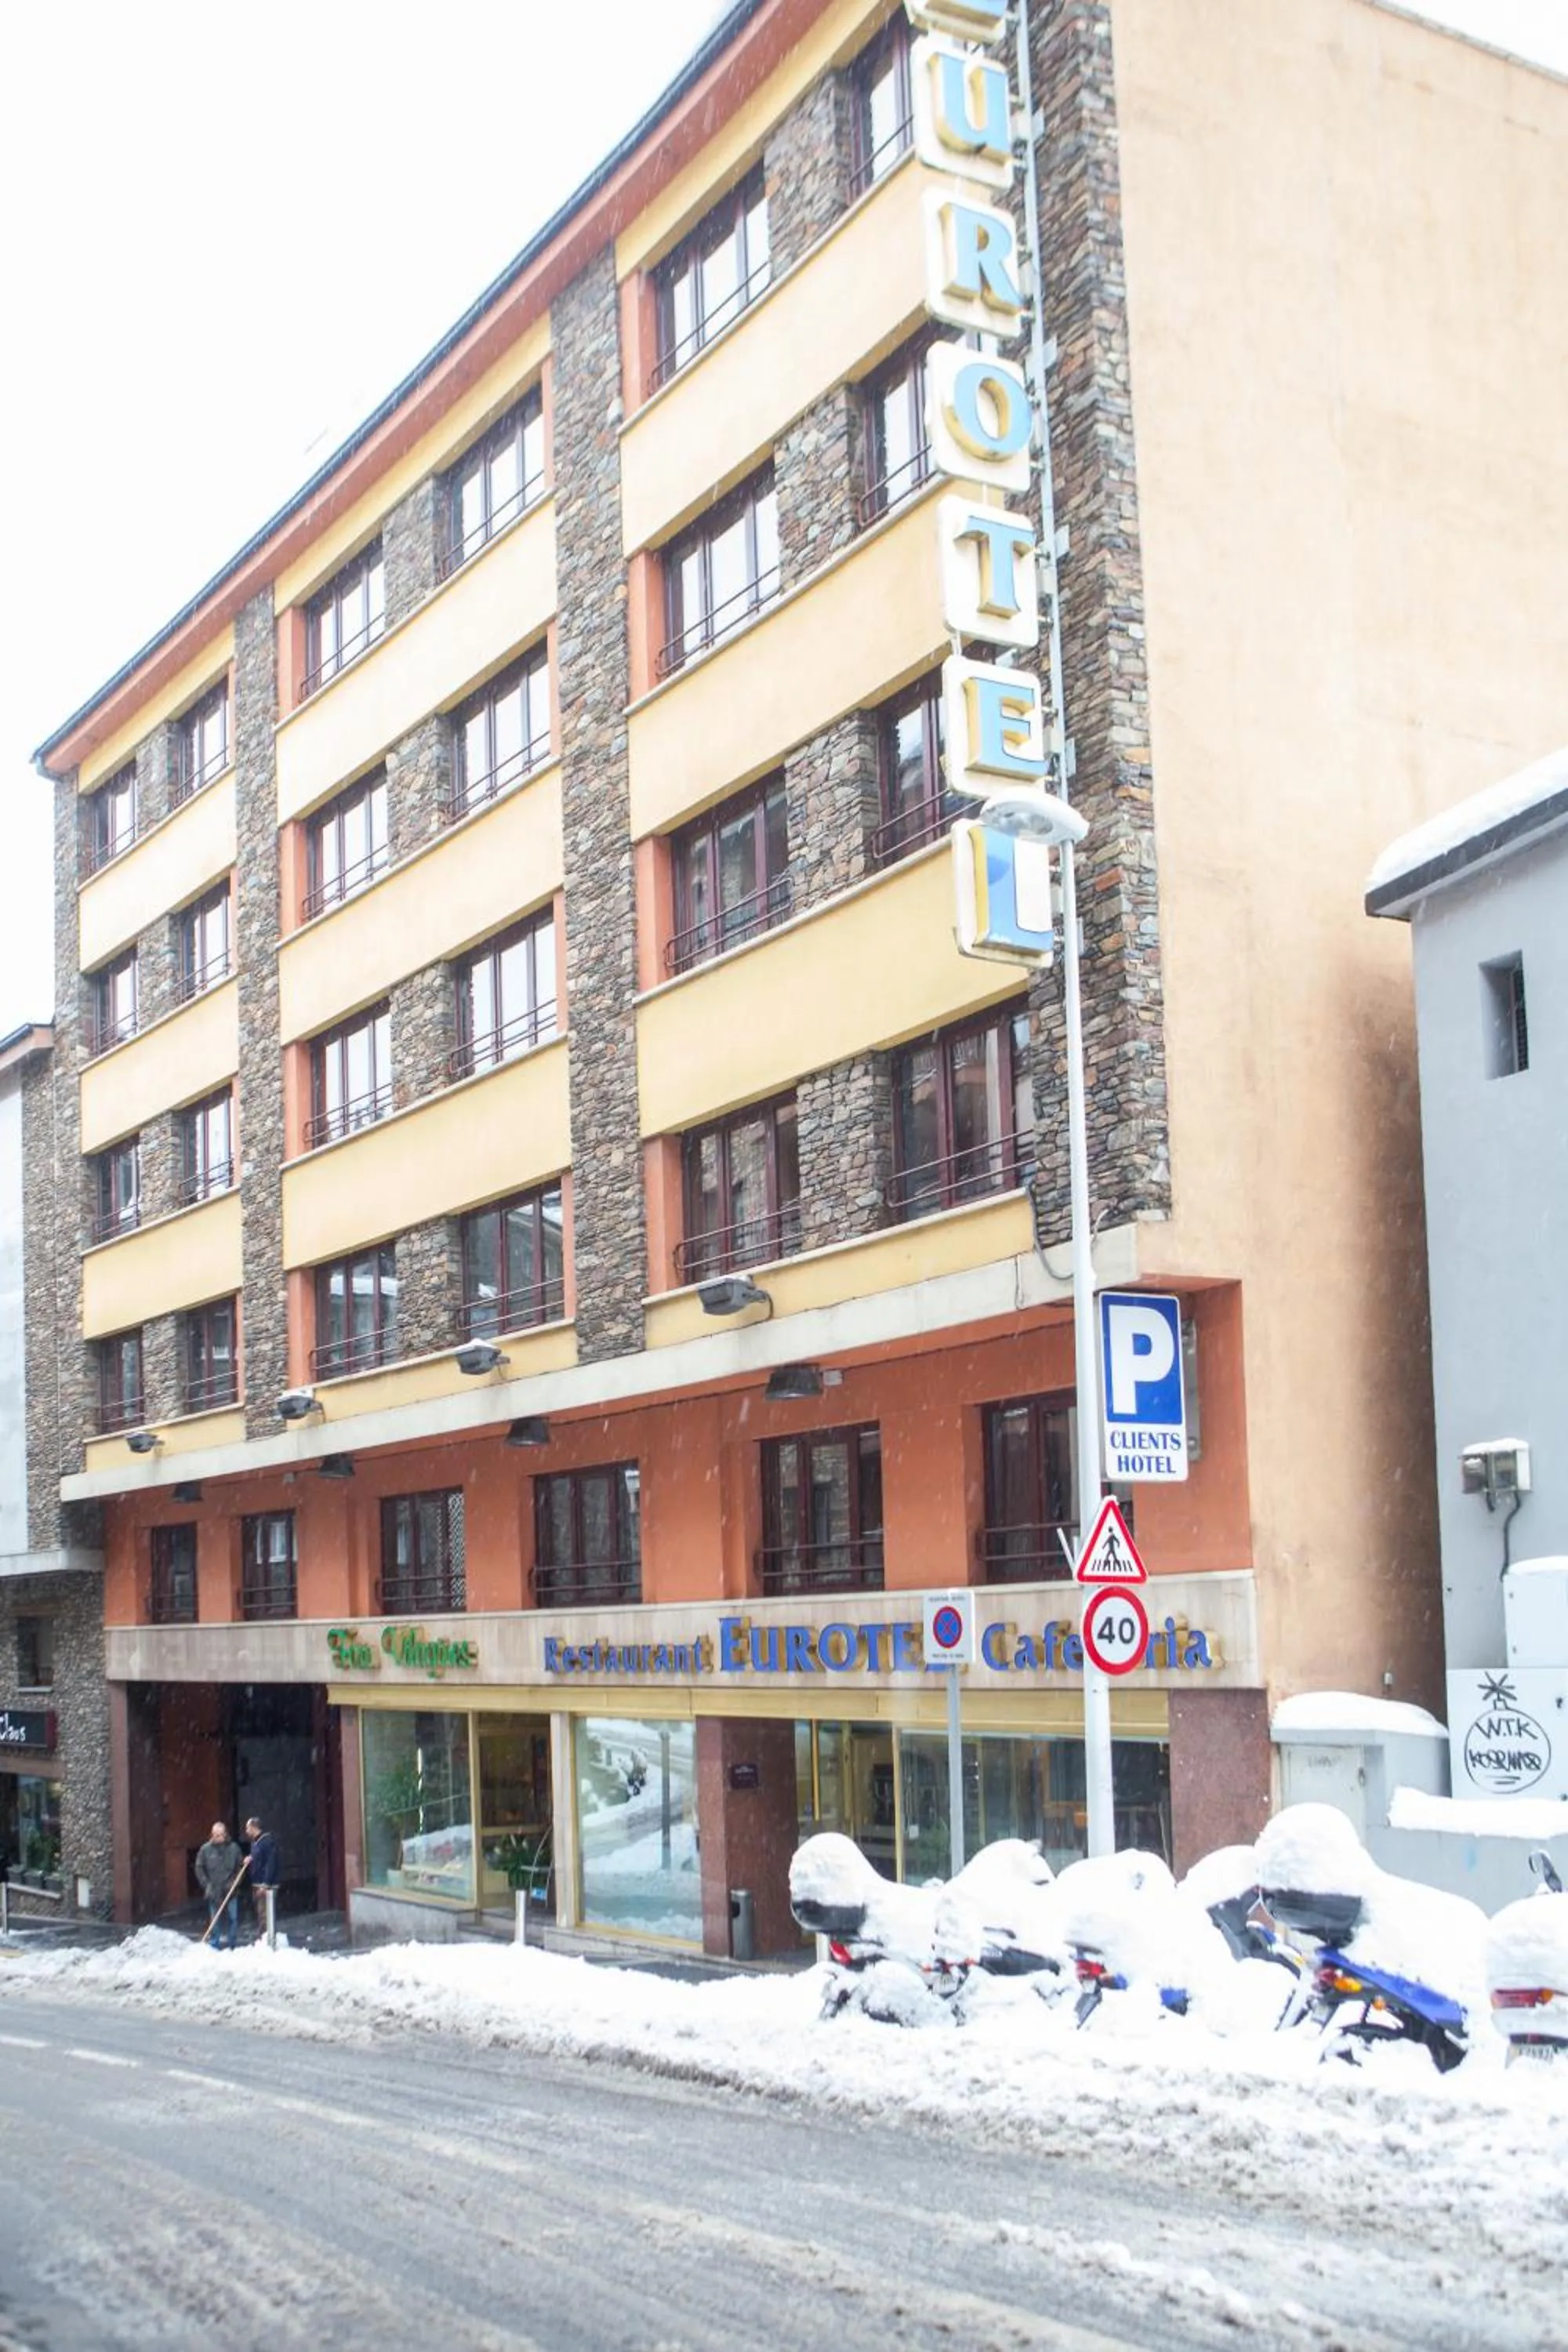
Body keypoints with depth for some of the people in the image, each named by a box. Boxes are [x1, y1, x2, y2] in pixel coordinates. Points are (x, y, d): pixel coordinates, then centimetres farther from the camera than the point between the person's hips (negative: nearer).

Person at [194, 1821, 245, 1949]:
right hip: (214, 1892, -1)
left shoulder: (233, 1847, -1)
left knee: (233, 1918, 3)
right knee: (214, 1920, 4)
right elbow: (199, 1868, 1)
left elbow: (241, 1865, 9)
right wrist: (206, 1884, -6)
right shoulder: (205, 1849, -3)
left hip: (231, 1890, 1)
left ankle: (232, 1946, 13)